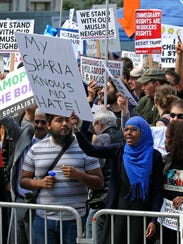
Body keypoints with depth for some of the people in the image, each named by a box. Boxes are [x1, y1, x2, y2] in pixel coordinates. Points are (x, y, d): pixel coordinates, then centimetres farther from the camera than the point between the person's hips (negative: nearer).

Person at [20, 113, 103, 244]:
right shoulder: (36, 149, 9)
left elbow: (99, 183, 2)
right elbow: (24, 181, 12)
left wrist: (78, 175, -16)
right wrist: (40, 183, -9)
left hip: (75, 220, -1)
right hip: (43, 218, 2)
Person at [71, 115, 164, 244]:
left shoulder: (154, 156, -3)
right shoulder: (119, 150, 5)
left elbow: (157, 190, -3)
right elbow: (91, 150, -5)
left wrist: (154, 220, -9)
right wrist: (76, 130, -19)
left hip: (140, 210, -3)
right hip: (118, 208, 3)